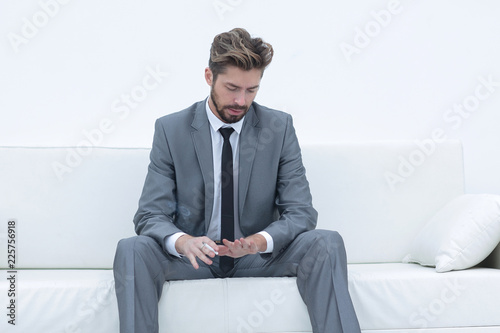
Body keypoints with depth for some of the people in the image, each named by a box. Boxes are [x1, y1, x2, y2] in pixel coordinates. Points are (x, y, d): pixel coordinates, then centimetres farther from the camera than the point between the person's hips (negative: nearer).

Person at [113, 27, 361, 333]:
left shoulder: (279, 127, -2)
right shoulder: (170, 130, -4)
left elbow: (301, 212, -5)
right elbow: (151, 215, -7)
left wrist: (260, 241, -27)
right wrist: (181, 242, -31)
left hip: (260, 256, 1)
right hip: (195, 256, 0)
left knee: (327, 244, -26)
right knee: (131, 250, -30)